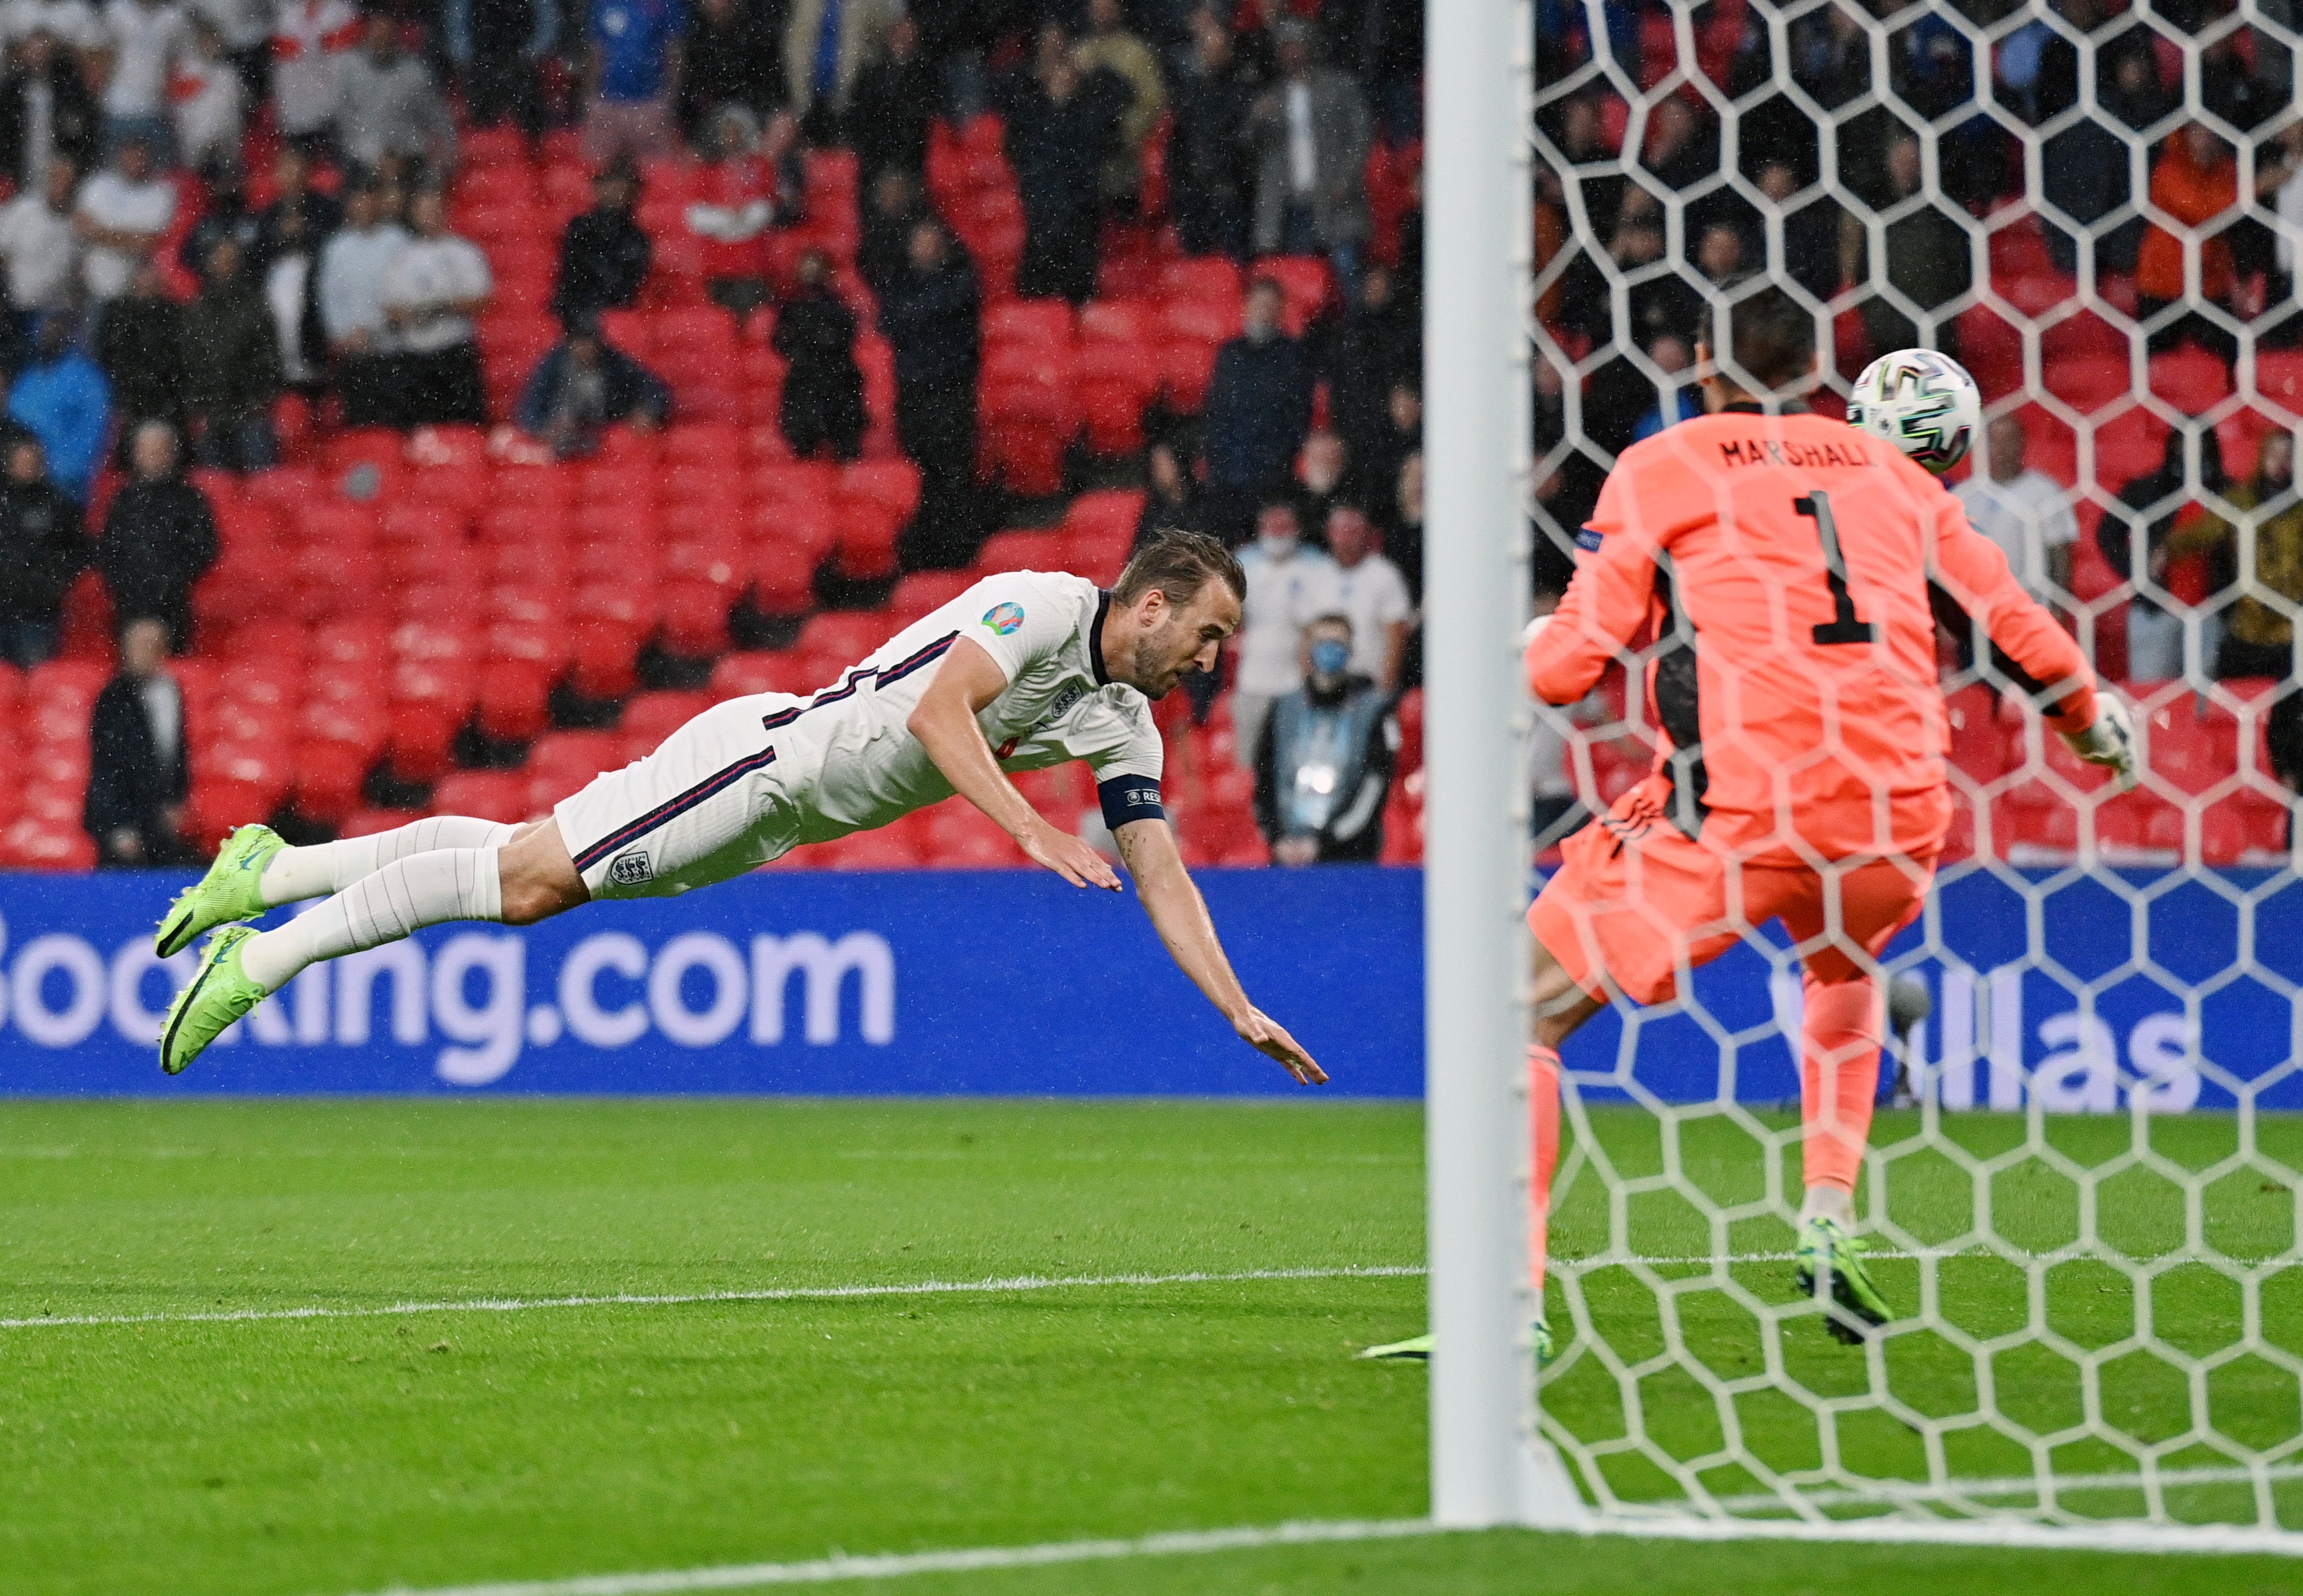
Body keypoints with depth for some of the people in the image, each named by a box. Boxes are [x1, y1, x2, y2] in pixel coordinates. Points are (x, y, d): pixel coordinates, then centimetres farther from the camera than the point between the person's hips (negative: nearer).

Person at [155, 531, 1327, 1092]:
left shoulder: (1123, 725, 8)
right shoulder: (1039, 604, -16)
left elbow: (1162, 877, 10)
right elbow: (938, 708, -28)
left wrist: (1239, 1010, 2)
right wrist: (1028, 829, -35)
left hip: (785, 820, 7)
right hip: (770, 758, -7)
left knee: (529, 889, 6)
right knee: (528, 871, -14)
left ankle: (270, 870, 13)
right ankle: (265, 954, -7)